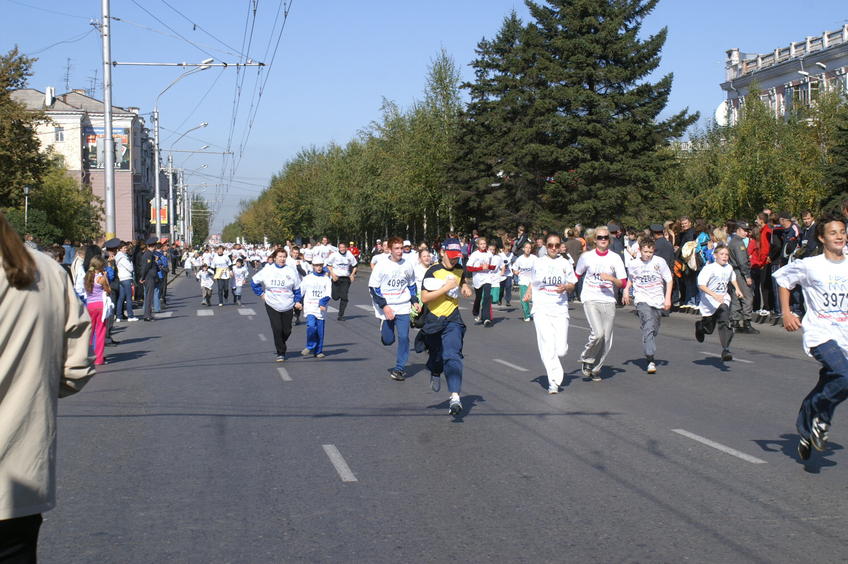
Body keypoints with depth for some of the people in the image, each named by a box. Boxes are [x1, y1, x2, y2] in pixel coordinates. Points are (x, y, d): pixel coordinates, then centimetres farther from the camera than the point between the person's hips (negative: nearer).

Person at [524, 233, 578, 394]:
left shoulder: (565, 263, 10)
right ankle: (554, 382, -11)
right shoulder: (538, 263, 10)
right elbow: (532, 282, 22)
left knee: (561, 350, -5)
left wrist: (565, 287, -8)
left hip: (560, 308, 1)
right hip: (541, 309, -1)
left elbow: (572, 285, 13)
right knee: (548, 346, -13)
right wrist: (528, 294, 5)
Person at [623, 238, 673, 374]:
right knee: (648, 328, -20)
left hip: (658, 300, 2)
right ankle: (650, 360, -25)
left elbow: (668, 280, 5)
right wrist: (626, 291, 7)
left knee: (654, 330, 10)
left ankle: (648, 354, 35)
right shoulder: (633, 264, 2)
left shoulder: (660, 262, -1)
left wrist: (667, 298, -1)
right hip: (642, 300, -2)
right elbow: (630, 279, 22)